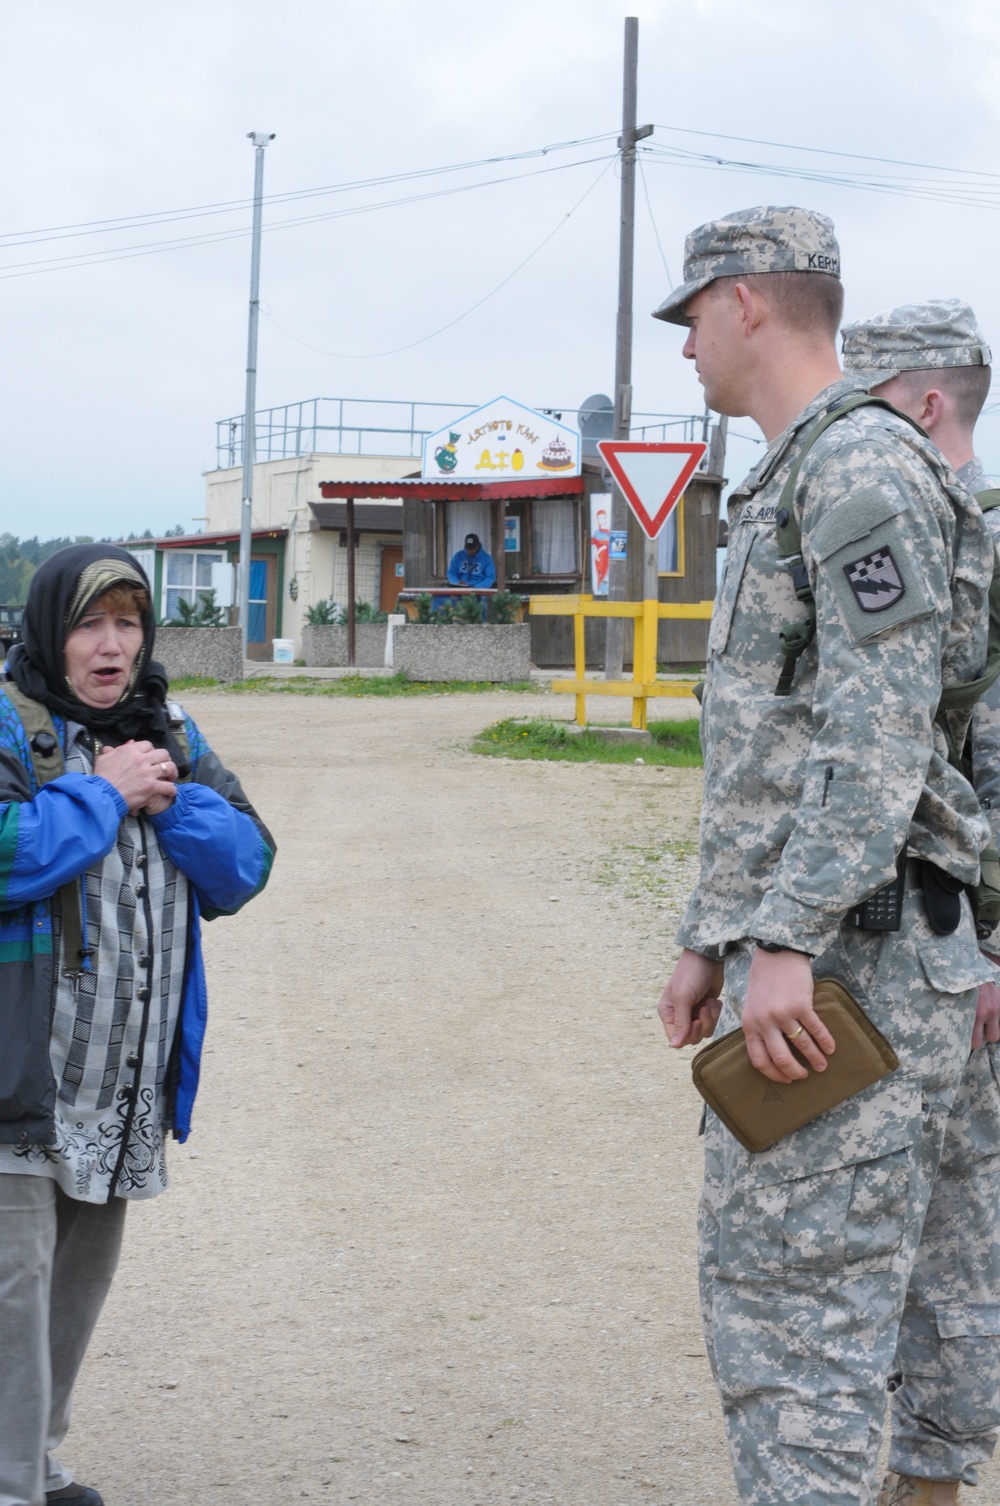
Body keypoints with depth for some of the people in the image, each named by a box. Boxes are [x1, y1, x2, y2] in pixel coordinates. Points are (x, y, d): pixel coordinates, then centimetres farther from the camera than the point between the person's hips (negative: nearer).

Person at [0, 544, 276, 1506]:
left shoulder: (170, 735, 12)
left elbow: (244, 866, 6)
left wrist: (171, 798, -10)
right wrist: (104, 794, -16)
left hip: (128, 1082, 7)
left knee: (82, 1273, 17)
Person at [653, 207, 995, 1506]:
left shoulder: (864, 468, -12)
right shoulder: (784, 489, 20)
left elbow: (880, 734, -21)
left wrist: (784, 944, -25)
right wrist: (710, 942, 22)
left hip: (854, 966, -10)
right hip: (789, 955, 11)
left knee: (800, 1304, -8)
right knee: (747, 1279, 15)